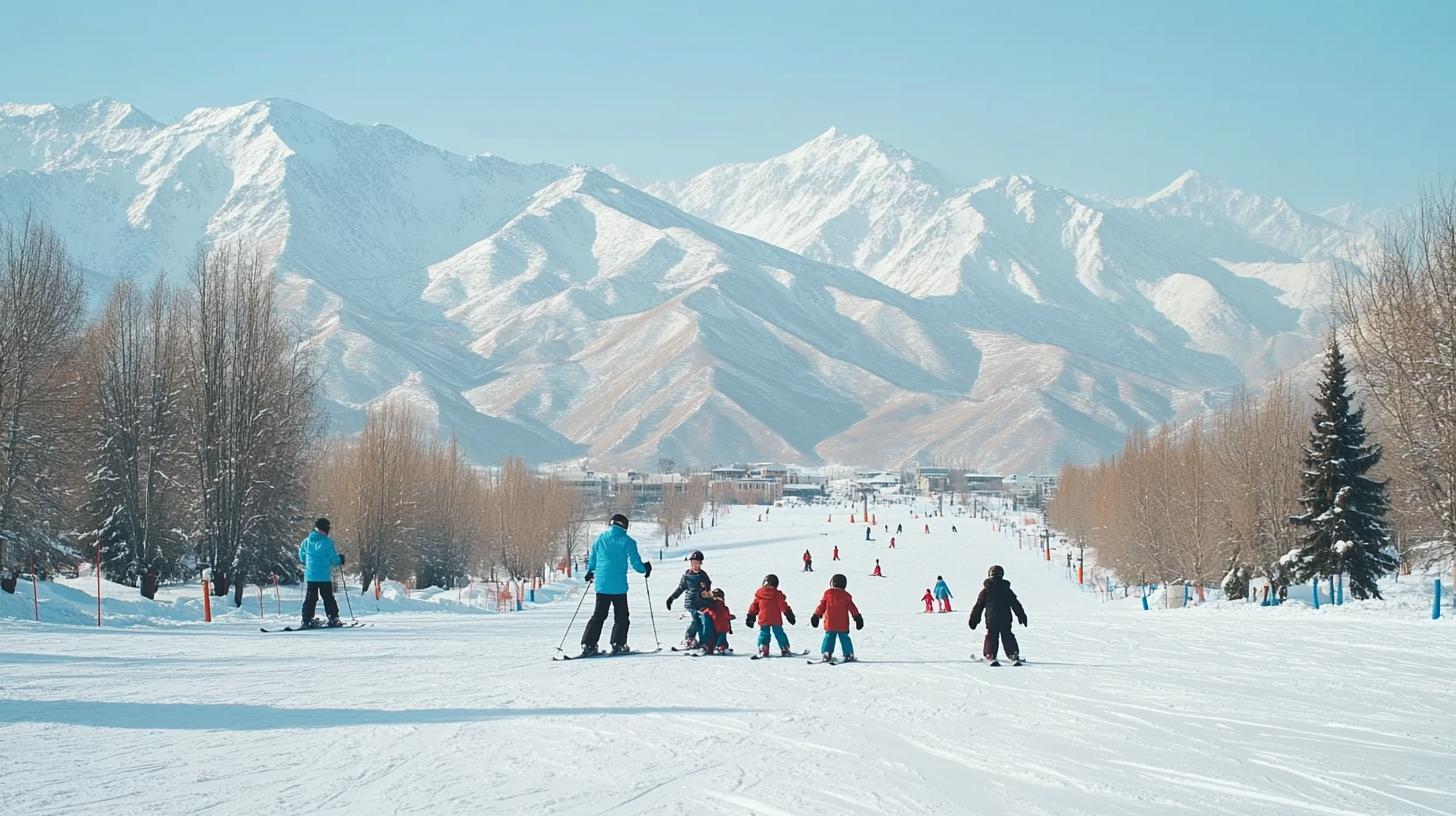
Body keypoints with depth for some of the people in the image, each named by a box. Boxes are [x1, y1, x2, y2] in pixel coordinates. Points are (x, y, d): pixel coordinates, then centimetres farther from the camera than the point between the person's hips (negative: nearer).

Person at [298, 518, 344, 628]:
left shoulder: (306, 542, 2)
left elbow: (302, 558, 13)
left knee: (310, 598, 10)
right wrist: (340, 560, 16)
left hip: (310, 576, 3)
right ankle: (333, 619, 3)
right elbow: (334, 560, -6)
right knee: (328, 598, 5)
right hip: (325, 576, -3)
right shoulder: (327, 542, -11)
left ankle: (307, 620, 5)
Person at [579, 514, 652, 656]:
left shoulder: (599, 539, 7)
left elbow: (591, 560, 15)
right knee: (621, 617, 9)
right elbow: (636, 563, -5)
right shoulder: (627, 541, -5)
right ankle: (618, 645, 0)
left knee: (598, 615, 12)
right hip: (619, 586, -4)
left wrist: (590, 573, 34)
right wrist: (645, 569, 16)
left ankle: (588, 645, 3)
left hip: (601, 585, 4)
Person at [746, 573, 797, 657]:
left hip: (763, 620, 1)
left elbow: (754, 606, 9)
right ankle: (785, 650, 12)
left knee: (763, 634, 10)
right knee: (779, 634, 8)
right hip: (776, 620, -1)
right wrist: (789, 614, -1)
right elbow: (783, 606, -8)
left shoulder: (759, 593, 1)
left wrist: (751, 616, 19)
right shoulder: (777, 594, -7)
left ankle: (763, 650, -2)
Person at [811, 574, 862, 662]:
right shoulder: (846, 596, 2)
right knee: (844, 638, 9)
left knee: (829, 637, 9)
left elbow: (821, 606, 4)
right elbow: (852, 608, 3)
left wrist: (816, 616, 13)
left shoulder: (828, 593, 0)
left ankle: (827, 654, 0)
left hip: (830, 624, -1)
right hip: (843, 625, 1)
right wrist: (857, 617, 8)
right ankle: (849, 655, 7)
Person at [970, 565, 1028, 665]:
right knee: (1008, 636, 9)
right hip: (1006, 619, 2)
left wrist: (974, 619, 9)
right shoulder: (1006, 589, 5)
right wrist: (1021, 616, 18)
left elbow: (978, 606, 2)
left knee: (991, 637, 4)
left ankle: (990, 656, -7)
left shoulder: (985, 591, -1)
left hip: (991, 620, -2)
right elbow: (1016, 604, 10)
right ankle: (1014, 655, 3)